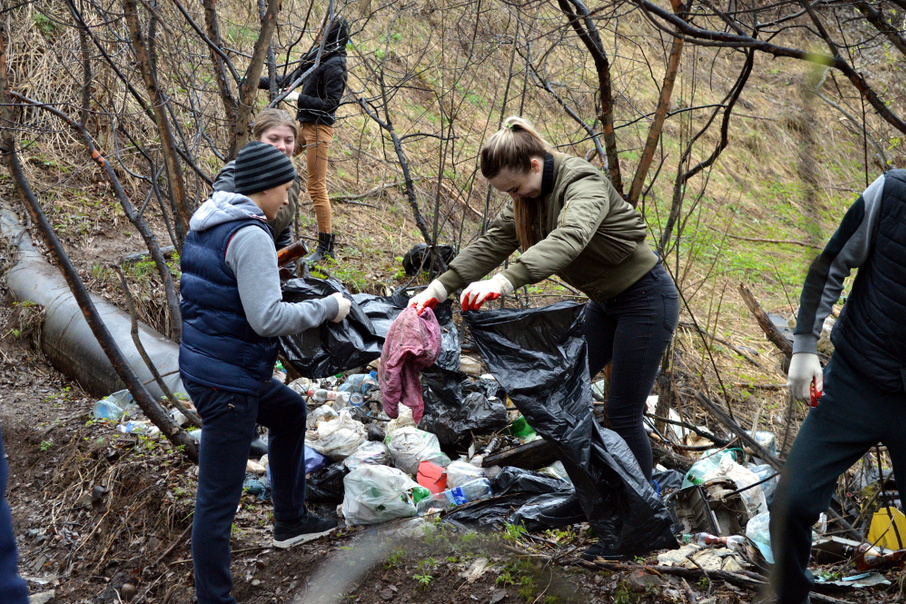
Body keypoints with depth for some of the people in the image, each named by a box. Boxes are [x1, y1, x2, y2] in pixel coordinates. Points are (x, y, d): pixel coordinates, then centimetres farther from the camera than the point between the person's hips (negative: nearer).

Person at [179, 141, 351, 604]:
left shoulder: (205, 224, 9)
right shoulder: (250, 235, -20)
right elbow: (267, 318, -24)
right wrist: (327, 307, -13)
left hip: (202, 362, 11)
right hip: (228, 380, -11)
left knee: (289, 411, 32)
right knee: (218, 496, -3)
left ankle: (290, 521, 43)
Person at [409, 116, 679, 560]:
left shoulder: (584, 185, -28)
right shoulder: (532, 194, -1)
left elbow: (568, 239, -47)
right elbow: (491, 244, -3)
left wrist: (504, 282, -61)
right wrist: (441, 286, -14)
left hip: (646, 300, -9)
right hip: (606, 302, 9)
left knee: (623, 415, -5)